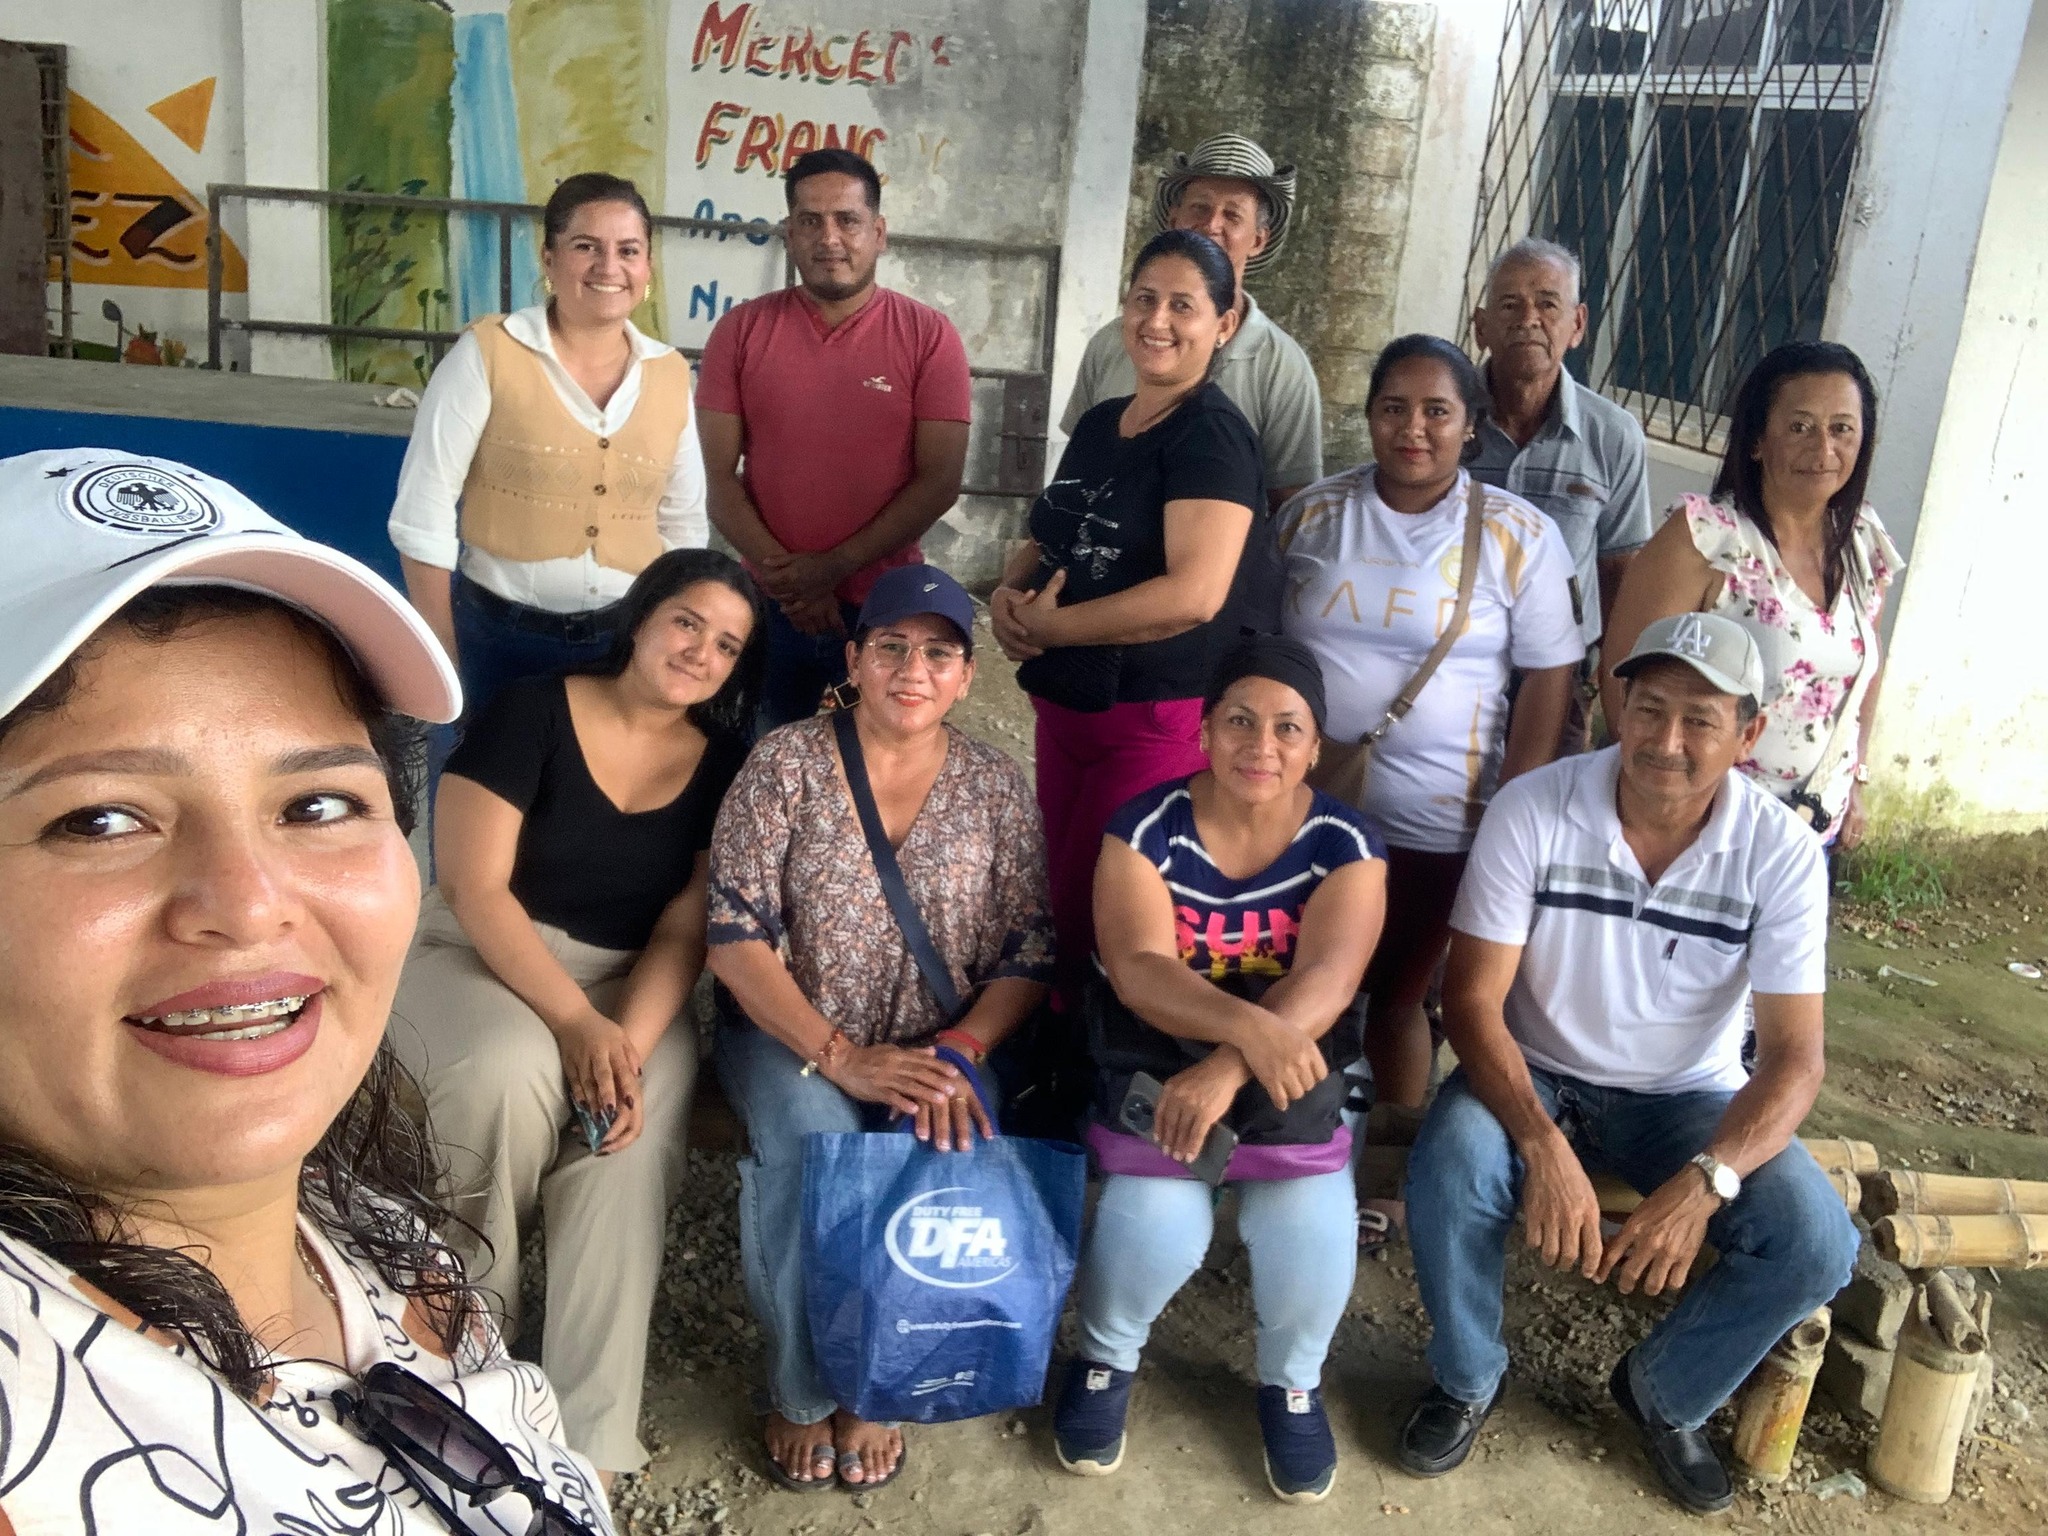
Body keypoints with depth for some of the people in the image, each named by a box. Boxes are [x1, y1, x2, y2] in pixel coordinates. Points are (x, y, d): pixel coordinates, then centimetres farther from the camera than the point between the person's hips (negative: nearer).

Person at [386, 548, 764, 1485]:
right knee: (508, 1072, -36)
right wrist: (577, 1024, -24)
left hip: (632, 989, 2)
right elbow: (474, 889, -14)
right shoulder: (530, 714, -7)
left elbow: (684, 929, -4)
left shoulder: (724, 766, 2)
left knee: (638, 1122, -30)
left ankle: (586, 1444, -26)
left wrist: (629, 1039, -23)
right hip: (477, 957, -2)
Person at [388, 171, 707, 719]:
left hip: (629, 641, 3)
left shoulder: (670, 374, 3)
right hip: (501, 637, -3)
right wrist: (443, 653, -8)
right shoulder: (489, 353, -9)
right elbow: (423, 512, -9)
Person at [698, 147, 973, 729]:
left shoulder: (929, 335, -4)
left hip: (886, 609, -1)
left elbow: (939, 480, -9)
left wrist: (832, 567, -15)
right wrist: (785, 576, -14)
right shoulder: (741, 330, 1)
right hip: (767, 605, 2)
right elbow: (718, 476, -2)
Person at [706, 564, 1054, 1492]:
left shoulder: (996, 786, 2)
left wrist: (956, 1053, -19)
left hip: (936, 1048, 2)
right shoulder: (786, 762, -5)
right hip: (789, 1033, -1)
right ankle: (801, 1390, -4)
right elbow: (733, 932, -12)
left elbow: (1027, 952, 0)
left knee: (953, 1151, -28)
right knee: (814, 1138, -32)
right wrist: (840, 1057, -21)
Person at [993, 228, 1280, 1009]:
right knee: (1057, 900, 14)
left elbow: (1194, 594, -24)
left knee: (1097, 917, -2)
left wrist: (1047, 627, -16)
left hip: (1162, 718, -7)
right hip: (1065, 704, 8)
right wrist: (1010, 594, -4)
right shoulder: (1098, 423, 10)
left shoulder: (1212, 433, -13)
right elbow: (1048, 538, 20)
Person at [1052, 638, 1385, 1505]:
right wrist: (1248, 1027, -38)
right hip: (1155, 1057, -1)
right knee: (1157, 1219, -24)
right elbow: (1138, 971, -20)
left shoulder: (1345, 845, -7)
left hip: (1291, 1067, 1)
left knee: (1309, 1223, -23)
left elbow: (1326, 983, -20)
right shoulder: (1147, 828, -9)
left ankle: (1291, 1383, 10)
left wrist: (1227, 1071, -37)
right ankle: (1106, 1358, 10)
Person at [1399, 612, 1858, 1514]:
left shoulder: (1782, 854, -15)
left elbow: (1794, 1056, -17)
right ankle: (1467, 1380, 2)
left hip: (1685, 1097, 2)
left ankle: (1664, 1397, 11)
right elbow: (1473, 1002, -19)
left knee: (1817, 1244, -20)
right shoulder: (1533, 809, -19)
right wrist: (1544, 1147, -35)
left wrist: (1706, 1180, -35)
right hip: (1535, 1077, -1)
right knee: (1448, 1175, -31)